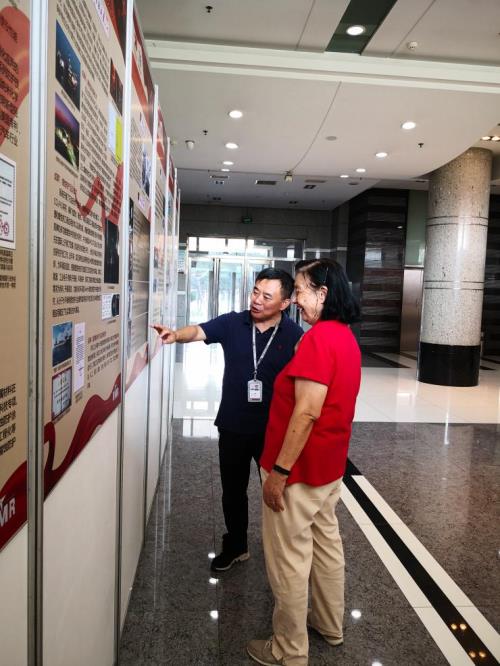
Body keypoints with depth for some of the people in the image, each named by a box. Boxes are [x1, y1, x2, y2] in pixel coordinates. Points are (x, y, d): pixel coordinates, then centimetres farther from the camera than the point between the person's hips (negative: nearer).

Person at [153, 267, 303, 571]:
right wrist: (176, 335, -38)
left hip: (274, 430, -2)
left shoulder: (294, 335, -9)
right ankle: (236, 546, 42)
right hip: (233, 427, 3)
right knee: (233, 491, 19)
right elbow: (198, 331, -15)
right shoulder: (232, 323, -4)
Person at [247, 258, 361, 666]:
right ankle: (330, 624, 41)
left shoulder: (318, 338, -22)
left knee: (288, 559, 6)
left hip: (301, 468, -9)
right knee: (326, 542, 22)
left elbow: (307, 412, -27)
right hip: (330, 463, 9)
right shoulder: (346, 336, 7)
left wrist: (279, 471, -21)